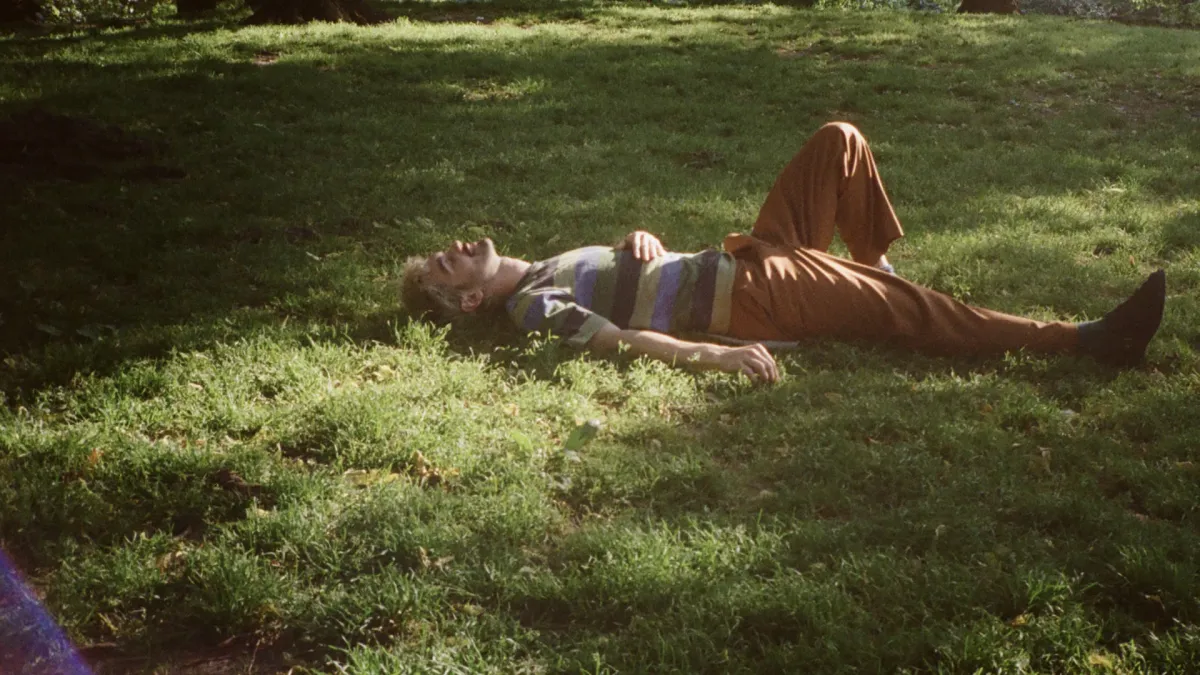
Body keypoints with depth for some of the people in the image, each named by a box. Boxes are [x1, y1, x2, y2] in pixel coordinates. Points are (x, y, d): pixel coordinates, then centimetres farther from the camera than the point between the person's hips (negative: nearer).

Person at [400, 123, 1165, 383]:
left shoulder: (547, 269, 18)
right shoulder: (532, 306, -9)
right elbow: (619, 339, -24)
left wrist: (641, 239, -1)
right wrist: (715, 353, -36)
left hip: (744, 259, 9)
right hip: (747, 299, -9)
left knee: (840, 141, 5)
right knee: (908, 310, -16)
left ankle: (873, 267, 18)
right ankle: (1087, 340, -9)